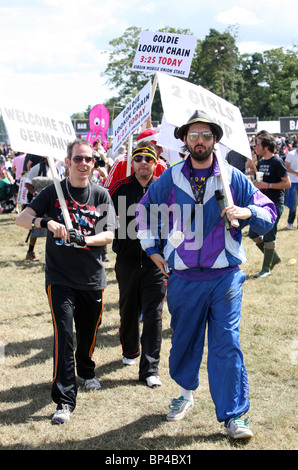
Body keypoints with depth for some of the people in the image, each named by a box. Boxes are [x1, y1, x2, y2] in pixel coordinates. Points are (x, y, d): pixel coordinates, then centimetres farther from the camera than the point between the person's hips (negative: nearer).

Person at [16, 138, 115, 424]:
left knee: (88, 332, 16)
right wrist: (45, 222, -29)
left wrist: (85, 240, -21)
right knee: (64, 335, -10)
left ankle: (86, 372, 45)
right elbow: (21, 218, -8)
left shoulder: (101, 195, 2)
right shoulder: (53, 192, -1)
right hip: (60, 277, -2)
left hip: (92, 277, 2)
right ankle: (64, 400, -5)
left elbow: (109, 235, -2)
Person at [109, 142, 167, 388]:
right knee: (128, 310, 16)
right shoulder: (119, 188, -1)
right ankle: (130, 351, 40)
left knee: (153, 314, -3)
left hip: (156, 260, -1)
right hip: (127, 259, 1)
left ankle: (150, 368, 2)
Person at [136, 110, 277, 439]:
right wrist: (152, 249, 15)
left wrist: (247, 212, -15)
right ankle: (186, 394, 37)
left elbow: (268, 212, 6)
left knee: (227, 344, -5)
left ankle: (232, 415, 3)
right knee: (184, 338, 13)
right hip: (182, 277, 2)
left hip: (224, 276, -1)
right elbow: (144, 210, 20)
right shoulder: (170, 179, 5)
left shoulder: (233, 178, 2)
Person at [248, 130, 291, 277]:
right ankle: (274, 257, 24)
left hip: (275, 204, -8)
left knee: (269, 237, -3)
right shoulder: (261, 162, 12)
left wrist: (267, 185, -20)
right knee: (253, 234, 8)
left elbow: (287, 183, -15)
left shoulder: (277, 162, -12)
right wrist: (256, 183, 4)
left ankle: (266, 268, 9)